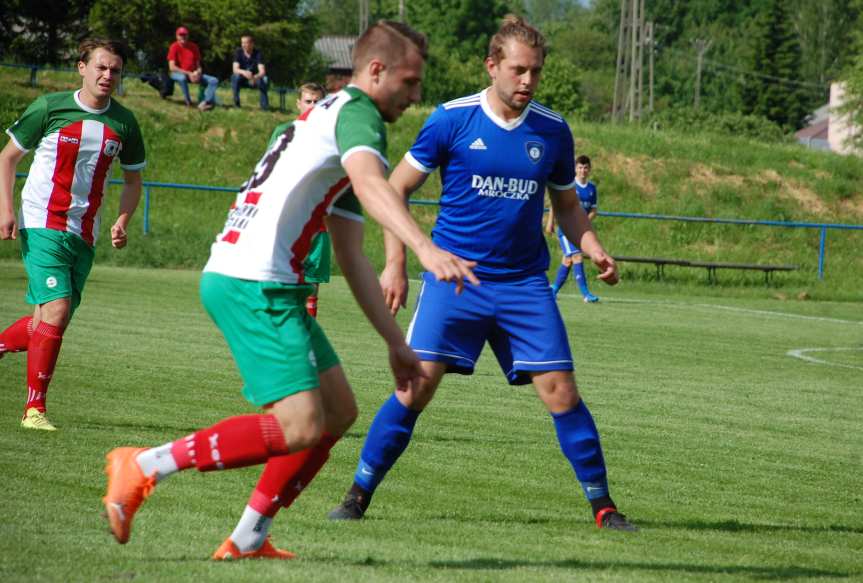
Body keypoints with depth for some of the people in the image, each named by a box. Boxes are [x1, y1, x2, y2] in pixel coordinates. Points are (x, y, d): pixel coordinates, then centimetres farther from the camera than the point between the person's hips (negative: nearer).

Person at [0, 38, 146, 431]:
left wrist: (122, 221, 2)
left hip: (84, 236, 5)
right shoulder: (49, 108, -4)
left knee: (49, 322, 5)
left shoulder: (123, 123, 7)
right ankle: (35, 408, -10)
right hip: (42, 225, -5)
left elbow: (133, 178, 19)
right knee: (56, 311, -17)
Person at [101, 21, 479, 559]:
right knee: (300, 426, -16)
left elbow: (352, 258, 27)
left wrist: (396, 343, 24)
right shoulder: (356, 112, -4)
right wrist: (425, 248, -43)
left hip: (266, 282, 10)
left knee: (337, 412, 13)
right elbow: (371, 183, -28)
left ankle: (247, 540, 13)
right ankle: (144, 467, -13)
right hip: (252, 284, -10)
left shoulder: (334, 117, 27)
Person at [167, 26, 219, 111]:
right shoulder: (174, 47, -10)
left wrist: (198, 73, -17)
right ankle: (188, 103, -30)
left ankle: (205, 102, -33)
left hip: (193, 74, 5)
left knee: (214, 80, -14)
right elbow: (172, 67, -18)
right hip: (178, 73, -5)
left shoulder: (193, 47, 5)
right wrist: (188, 74, -24)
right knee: (182, 78, -43)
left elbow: (198, 65, 8)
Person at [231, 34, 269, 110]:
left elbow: (262, 71, -26)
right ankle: (236, 103, -21)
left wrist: (255, 77, -50)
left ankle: (265, 106, -20)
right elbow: (235, 69, -24)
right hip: (242, 79, 0)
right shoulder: (238, 52, -13)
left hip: (255, 78, 0)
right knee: (235, 77, -33)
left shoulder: (257, 54, -16)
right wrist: (244, 72, -48)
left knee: (264, 80, -32)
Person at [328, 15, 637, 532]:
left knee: (561, 392, -3)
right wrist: (396, 263, -5)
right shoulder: (452, 119, -6)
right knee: (416, 386, -11)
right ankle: (358, 496, 1)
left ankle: (602, 505, 8)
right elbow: (397, 187, 1)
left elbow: (567, 205, 17)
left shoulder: (553, 131, 3)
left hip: (524, 284, 2)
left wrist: (595, 250, -2)